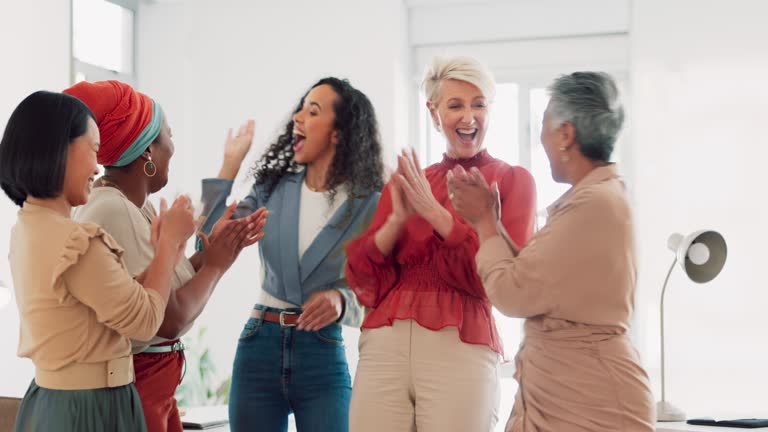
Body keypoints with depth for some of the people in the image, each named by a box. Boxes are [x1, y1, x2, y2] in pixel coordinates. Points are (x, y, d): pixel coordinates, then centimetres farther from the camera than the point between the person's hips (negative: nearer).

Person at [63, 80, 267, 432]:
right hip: (131, 385, -9)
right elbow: (169, 319, -22)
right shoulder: (111, 212, -22)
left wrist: (212, 251, 2)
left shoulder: (137, 206, 7)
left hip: (157, 382, 9)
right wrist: (216, 265, -8)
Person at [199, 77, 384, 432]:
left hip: (323, 354, -3)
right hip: (259, 347, 3)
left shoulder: (369, 205, -5)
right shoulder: (273, 188, 7)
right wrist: (231, 163, 2)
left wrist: (341, 300, -26)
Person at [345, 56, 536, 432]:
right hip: (383, 343, 3)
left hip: (460, 347, -3)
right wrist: (397, 219, -6)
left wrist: (433, 212, -9)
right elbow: (362, 278, 10)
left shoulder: (512, 180, 6)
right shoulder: (405, 182, 16)